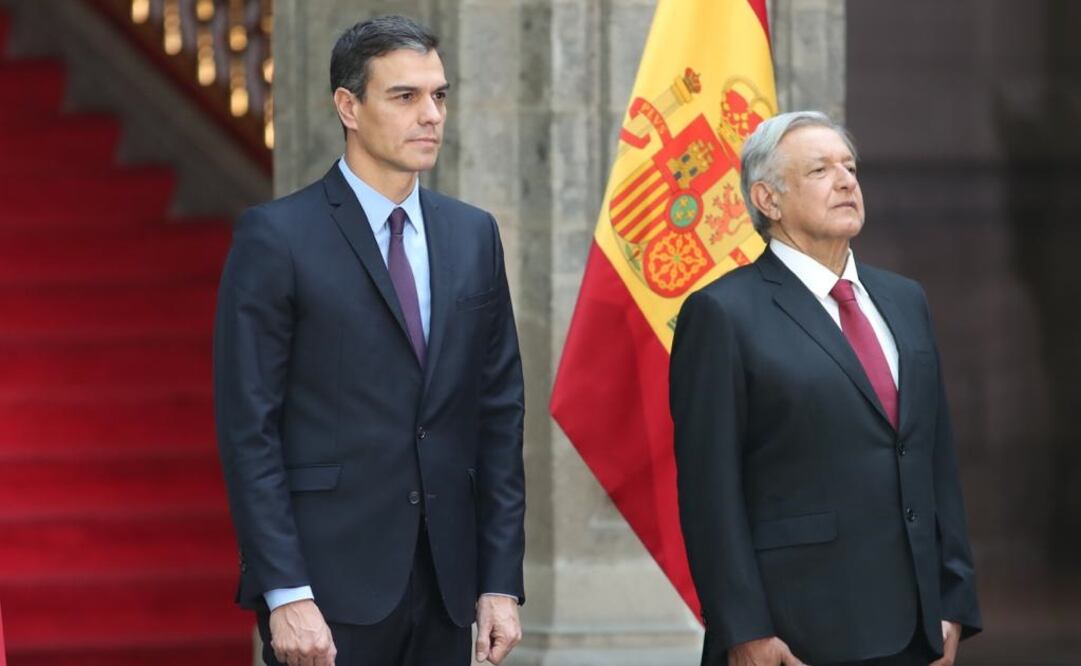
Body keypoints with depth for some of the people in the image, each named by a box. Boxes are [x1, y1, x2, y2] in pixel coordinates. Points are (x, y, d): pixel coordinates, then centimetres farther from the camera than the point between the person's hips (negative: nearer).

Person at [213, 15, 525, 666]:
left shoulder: (472, 235, 12)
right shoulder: (276, 238, -4)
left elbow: (500, 413, 11)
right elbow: (248, 429, -8)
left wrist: (501, 584, 5)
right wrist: (285, 595, -14)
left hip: (445, 587, 5)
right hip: (329, 588, -5)